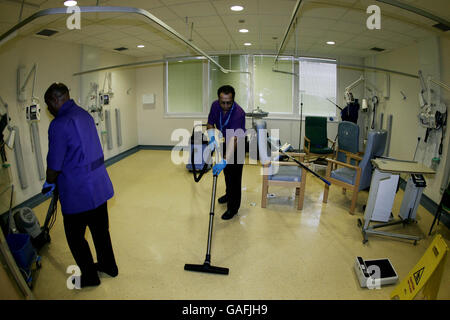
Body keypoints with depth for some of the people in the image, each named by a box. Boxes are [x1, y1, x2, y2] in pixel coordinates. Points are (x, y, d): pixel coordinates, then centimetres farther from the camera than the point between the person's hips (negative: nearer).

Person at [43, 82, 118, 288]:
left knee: (75, 237, 12)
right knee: (100, 229, 21)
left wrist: (49, 183, 6)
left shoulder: (59, 124, -20)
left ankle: (89, 277, 28)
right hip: (100, 185, 8)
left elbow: (54, 165, -16)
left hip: (78, 193, -8)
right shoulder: (84, 114, 7)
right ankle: (108, 266, 39)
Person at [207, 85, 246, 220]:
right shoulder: (215, 105, -17)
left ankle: (233, 207, 5)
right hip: (224, 141, 6)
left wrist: (224, 161, -53)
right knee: (226, 172, 21)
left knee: (235, 176, -5)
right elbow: (210, 124, -5)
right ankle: (229, 194, 43)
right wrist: (212, 138, -25)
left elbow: (234, 139, -45)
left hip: (237, 144, -6)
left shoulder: (238, 113, -37)